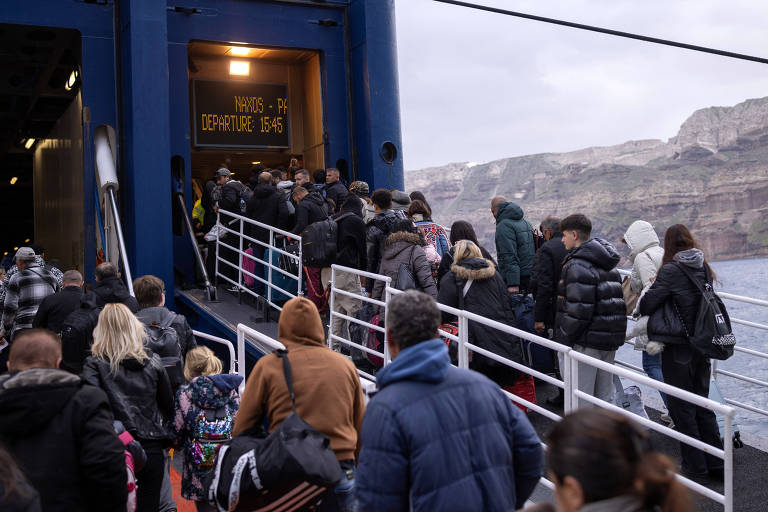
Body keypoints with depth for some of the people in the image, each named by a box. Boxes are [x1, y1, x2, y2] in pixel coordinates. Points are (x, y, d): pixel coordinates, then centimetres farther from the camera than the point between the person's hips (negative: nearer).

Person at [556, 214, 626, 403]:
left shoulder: (577, 266, -16)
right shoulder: (609, 265, 15)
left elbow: (578, 310, -23)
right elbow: (617, 301, 18)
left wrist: (563, 341, -15)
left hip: (585, 342, -9)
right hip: (610, 340, 9)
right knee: (604, 397, 17)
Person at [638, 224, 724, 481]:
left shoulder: (671, 271, -16)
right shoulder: (704, 269, 5)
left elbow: (646, 306, -13)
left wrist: (651, 288, 9)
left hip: (677, 348, -7)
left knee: (681, 407, 5)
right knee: (702, 404, 17)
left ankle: (695, 466, 11)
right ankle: (716, 463, 22)